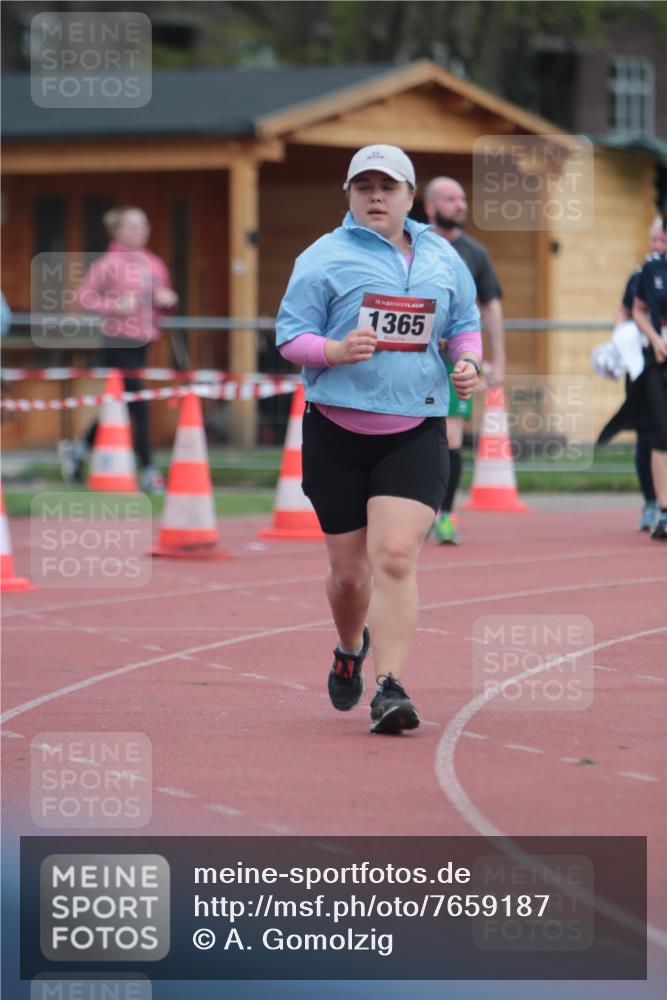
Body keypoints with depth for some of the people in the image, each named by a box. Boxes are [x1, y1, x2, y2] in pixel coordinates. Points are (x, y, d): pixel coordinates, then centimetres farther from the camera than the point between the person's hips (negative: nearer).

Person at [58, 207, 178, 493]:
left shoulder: (152, 264, 10)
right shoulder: (109, 263, -10)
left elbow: (164, 295, 22)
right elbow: (84, 297, -9)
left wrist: (167, 298, -1)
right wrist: (114, 306, -20)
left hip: (141, 341, 7)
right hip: (118, 342, -7)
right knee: (138, 405, -9)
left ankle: (78, 449, 32)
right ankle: (147, 472, -3)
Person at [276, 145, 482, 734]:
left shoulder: (442, 258, 9)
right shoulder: (324, 258, -1)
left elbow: (465, 322, 21)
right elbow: (289, 335, -3)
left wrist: (468, 361, 0)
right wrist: (336, 350, -22)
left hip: (416, 433, 1)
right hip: (337, 432, -1)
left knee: (396, 557, -16)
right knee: (349, 570, 7)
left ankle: (390, 689, -15)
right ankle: (350, 648, 40)